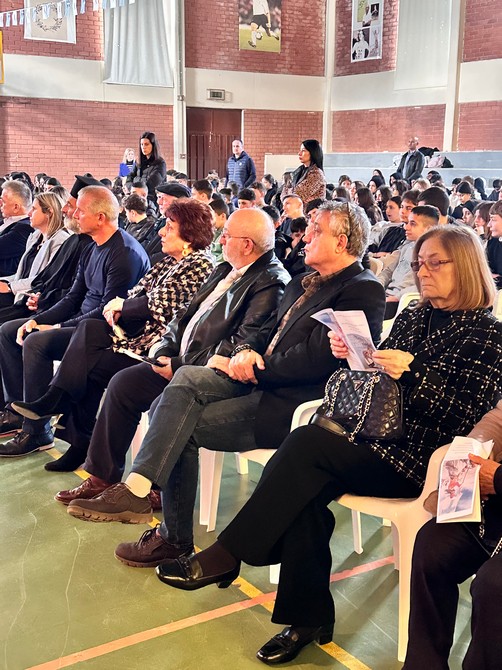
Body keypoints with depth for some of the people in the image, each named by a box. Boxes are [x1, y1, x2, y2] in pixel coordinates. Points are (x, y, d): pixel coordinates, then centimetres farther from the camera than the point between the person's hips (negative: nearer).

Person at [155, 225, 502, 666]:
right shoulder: (412, 319, 17)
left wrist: (413, 373, -22)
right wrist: (351, 355, -1)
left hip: (419, 459, -6)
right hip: (374, 440, 6)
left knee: (307, 443, -26)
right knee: (306, 489, -24)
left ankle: (227, 557, -17)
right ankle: (309, 617, -12)